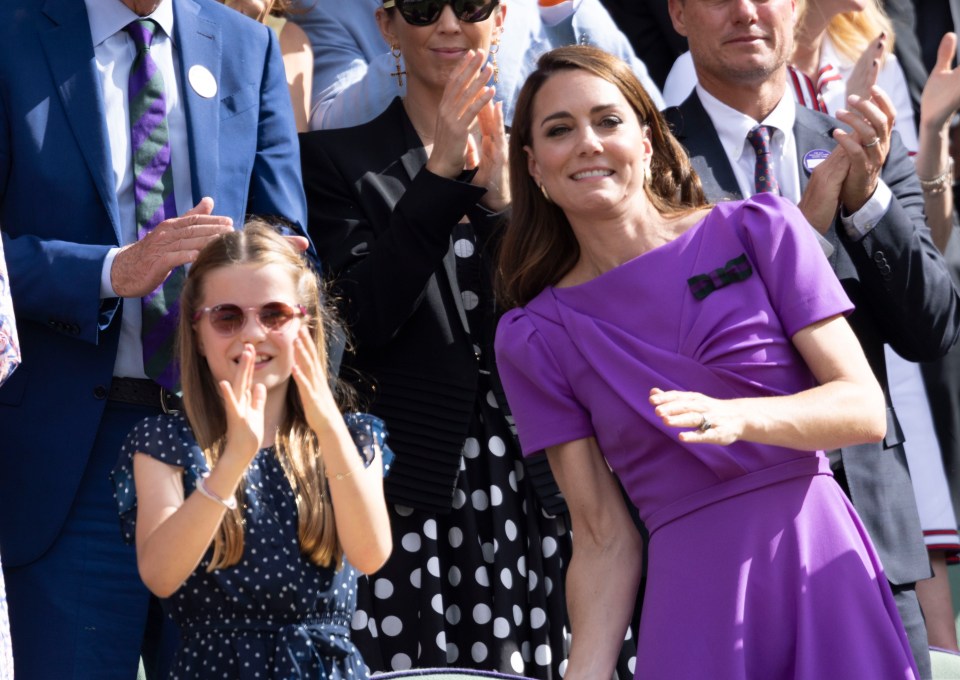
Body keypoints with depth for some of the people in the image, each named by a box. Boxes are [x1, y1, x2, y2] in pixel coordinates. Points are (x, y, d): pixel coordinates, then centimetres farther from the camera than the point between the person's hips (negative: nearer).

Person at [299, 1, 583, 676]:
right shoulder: (338, 156, 4)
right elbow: (365, 319, -9)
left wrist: (501, 196, -11)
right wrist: (442, 174, -14)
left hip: (529, 488, 3)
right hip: (413, 487, -2)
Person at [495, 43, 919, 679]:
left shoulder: (759, 230, 2)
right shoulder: (534, 338, 6)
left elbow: (867, 408, -4)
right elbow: (603, 538, 4)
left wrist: (736, 417, -21)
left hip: (823, 572, 0)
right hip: (692, 605, 1)